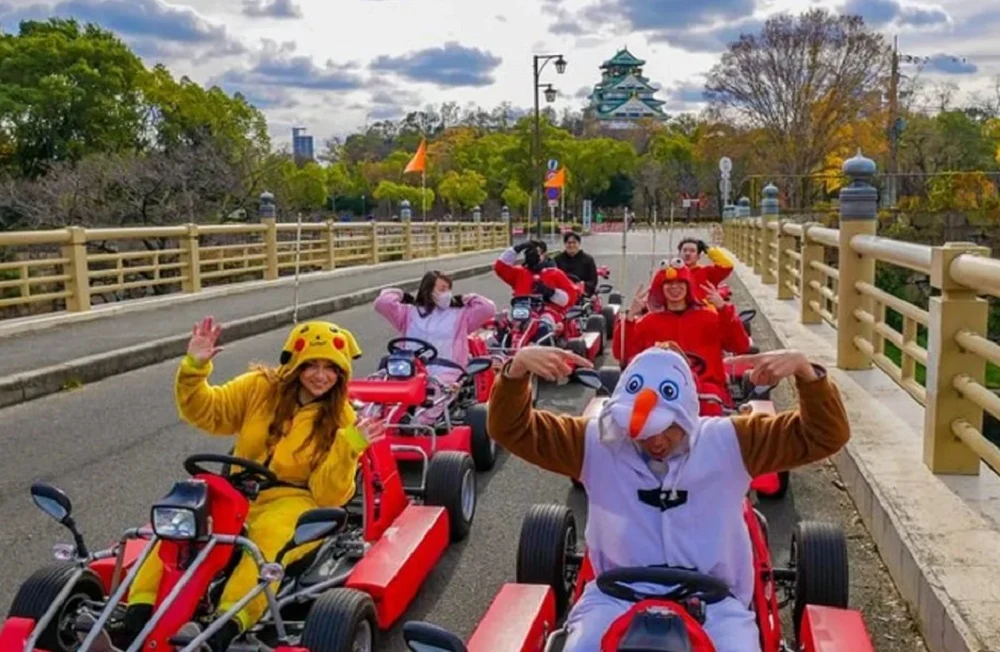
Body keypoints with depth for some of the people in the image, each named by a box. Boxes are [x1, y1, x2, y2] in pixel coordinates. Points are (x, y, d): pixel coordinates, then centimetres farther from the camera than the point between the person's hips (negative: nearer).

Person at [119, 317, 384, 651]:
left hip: (293, 501, -3)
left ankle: (228, 624, -52)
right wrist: (194, 369, -15)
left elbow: (328, 495, -8)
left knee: (269, 536, -37)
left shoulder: (341, 419, -3)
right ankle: (141, 608, -34)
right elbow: (204, 411, 2)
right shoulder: (261, 387, 3)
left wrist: (348, 448, -25)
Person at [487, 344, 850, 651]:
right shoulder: (597, 442, -1)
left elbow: (825, 435, -1)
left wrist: (806, 371, -20)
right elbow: (511, 429, -2)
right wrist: (516, 371, -22)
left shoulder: (729, 442, -1)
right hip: (616, 595, 0)